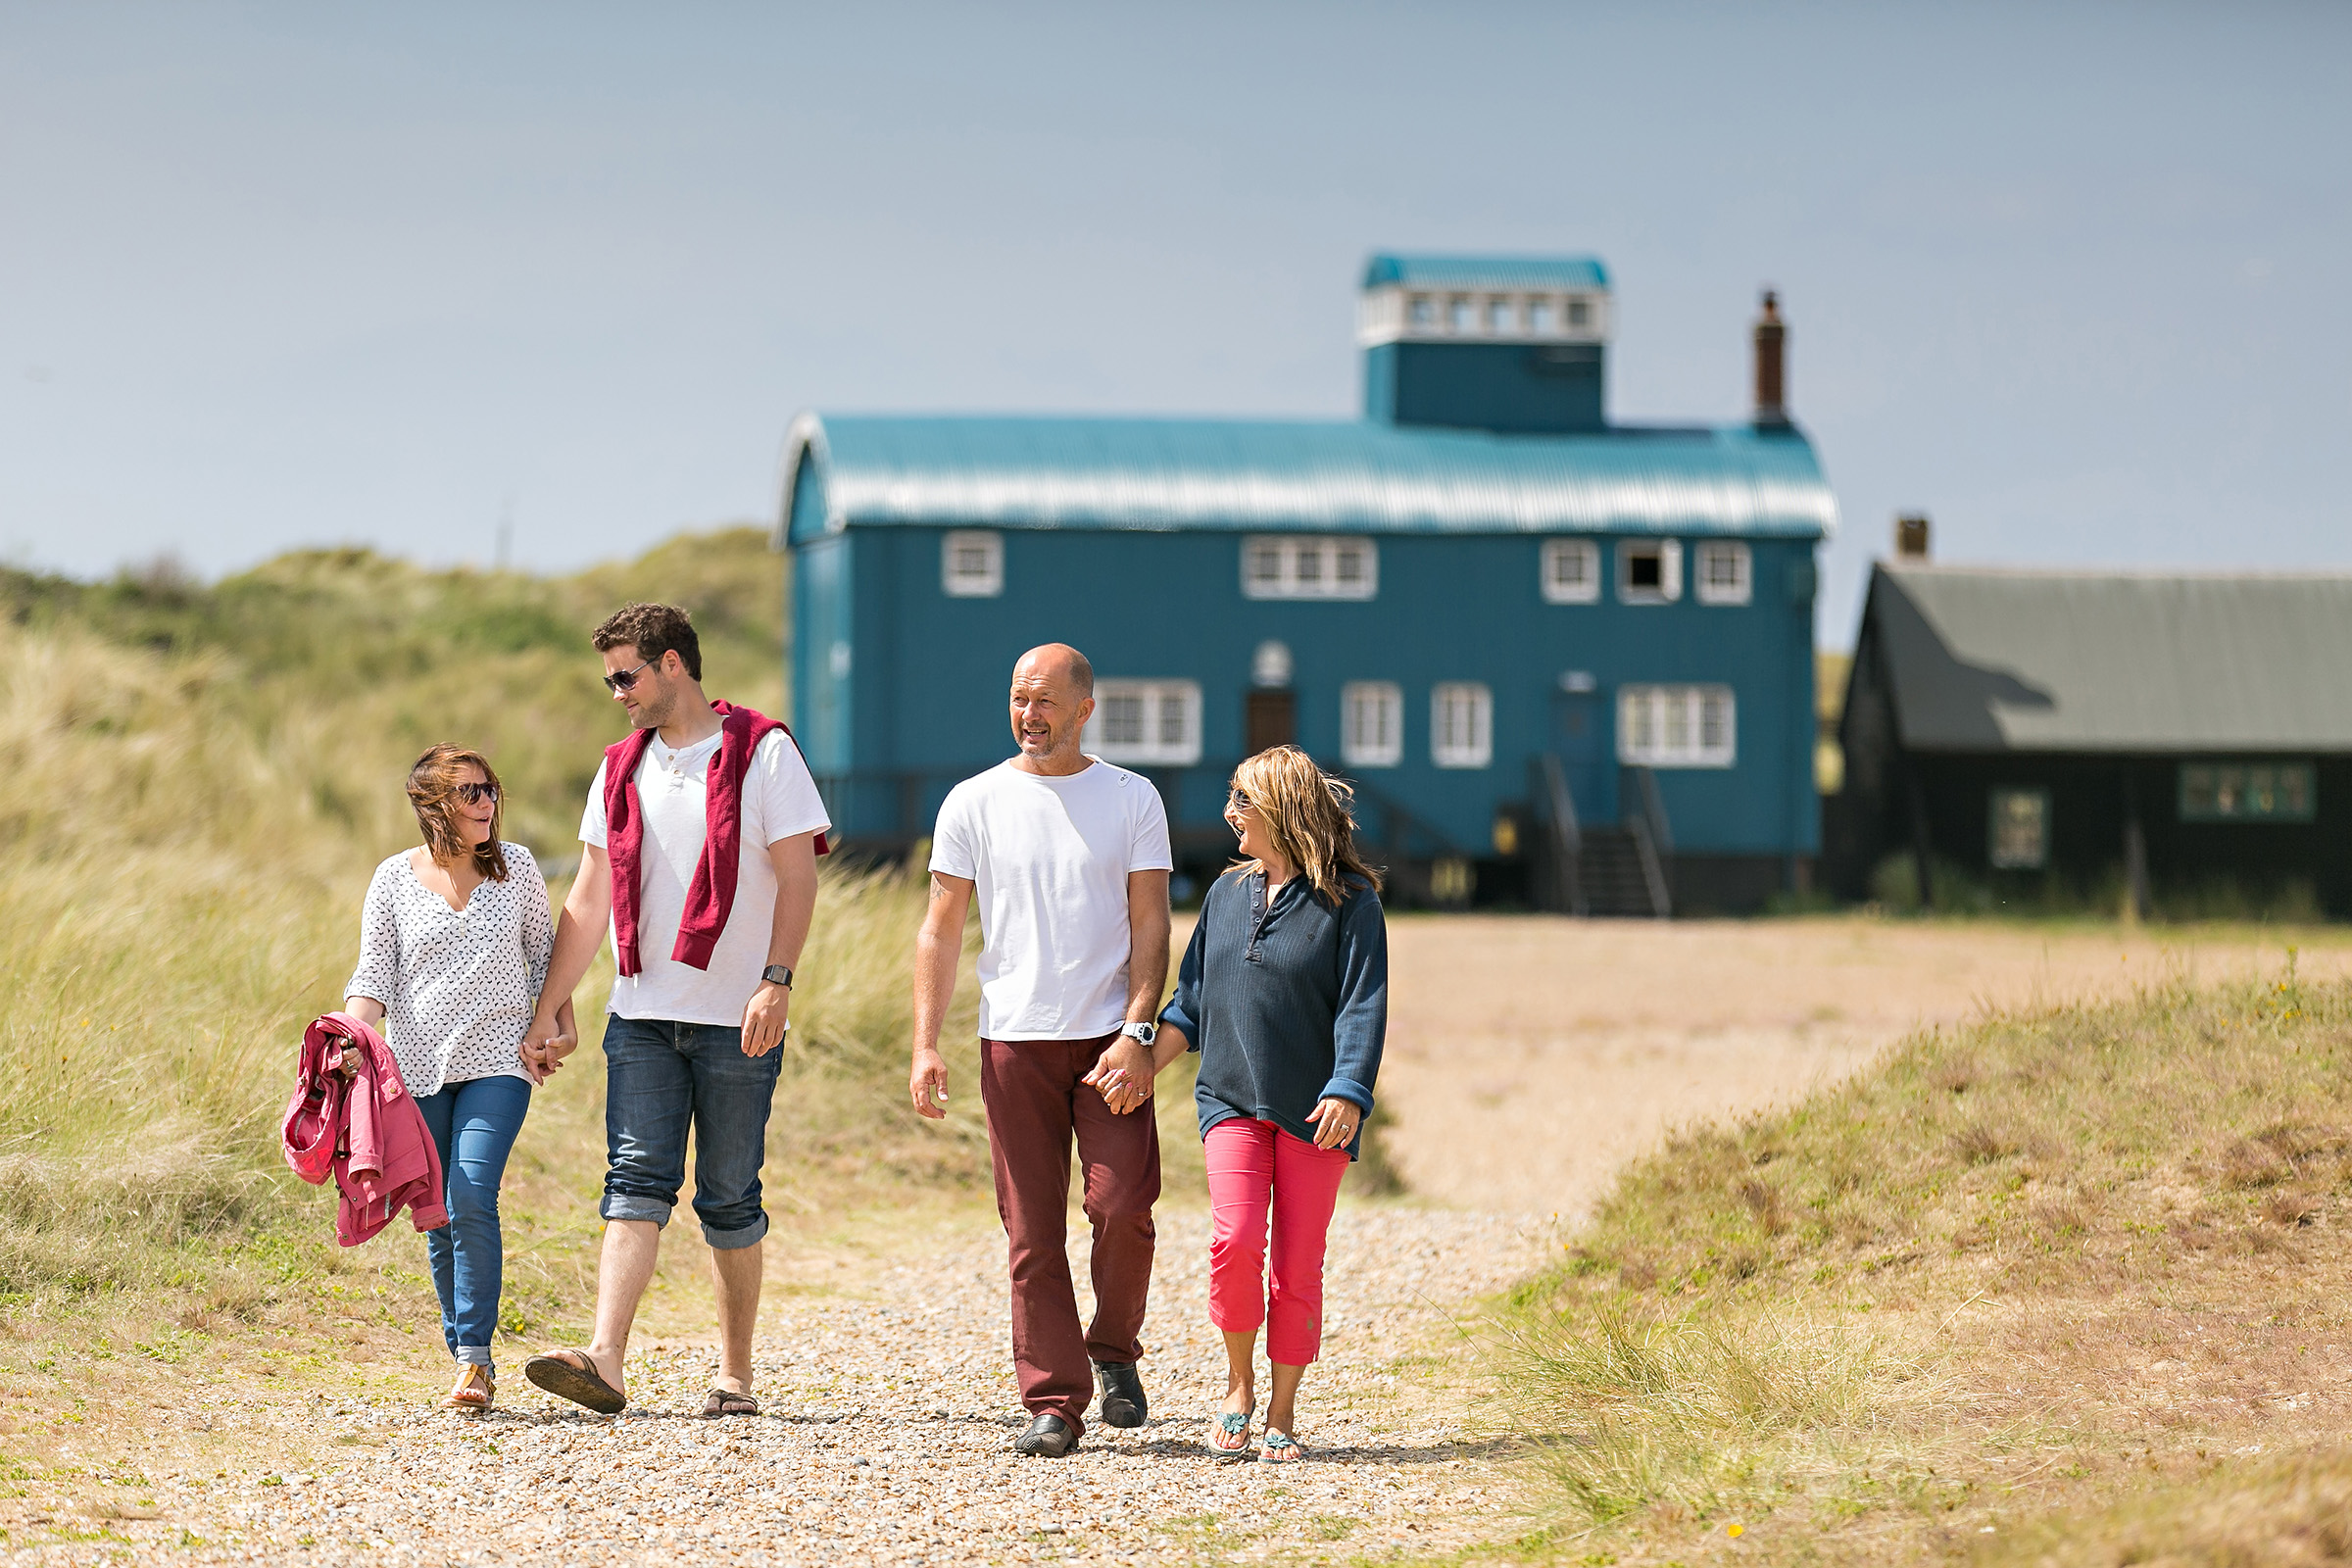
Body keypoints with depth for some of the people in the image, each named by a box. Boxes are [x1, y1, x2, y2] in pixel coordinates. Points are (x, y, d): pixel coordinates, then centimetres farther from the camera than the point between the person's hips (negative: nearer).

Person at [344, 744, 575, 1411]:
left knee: (472, 1201, -19)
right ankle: (467, 1358, 15)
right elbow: (374, 971, 1)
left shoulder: (516, 867, 5)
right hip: (418, 1068, 2)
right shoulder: (395, 878, 3)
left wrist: (556, 1025, 6)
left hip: (497, 1062, -2)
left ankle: (475, 1356, -16)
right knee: (438, 1217, 3)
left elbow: (545, 951, 15)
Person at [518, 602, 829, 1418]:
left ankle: (736, 1373, 13)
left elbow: (797, 876, -6)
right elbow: (588, 904, 17)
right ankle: (606, 1361, -23)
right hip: (642, 1014, 4)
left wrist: (777, 981, -18)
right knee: (636, 1178, -10)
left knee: (729, 1198, 2)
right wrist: (546, 1014, 13)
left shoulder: (761, 752, -1)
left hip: (737, 1020, -4)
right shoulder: (621, 769, 14)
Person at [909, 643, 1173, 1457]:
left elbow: (1149, 924, 2)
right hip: (1014, 1043, 1)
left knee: (1122, 1207, -12)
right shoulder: (975, 803, 6)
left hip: (1109, 1042, -1)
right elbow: (941, 930, 7)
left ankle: (1115, 1352, 13)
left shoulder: (1132, 800, 5)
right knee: (1032, 1232, 0)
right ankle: (1054, 1403, 5)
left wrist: (1137, 1034, -11)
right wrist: (925, 1046, -2)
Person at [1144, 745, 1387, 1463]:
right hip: (1233, 1101, 3)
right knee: (1235, 1241, -16)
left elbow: (1362, 1006, -9)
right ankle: (1238, 1386, 3)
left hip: (1314, 1112, -3)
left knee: (1298, 1267, 0)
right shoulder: (1228, 893, 13)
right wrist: (1141, 1066, 9)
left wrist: (1348, 1093, -21)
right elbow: (1194, 1001, 18)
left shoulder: (1348, 902, -3)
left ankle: (1281, 1413, 12)